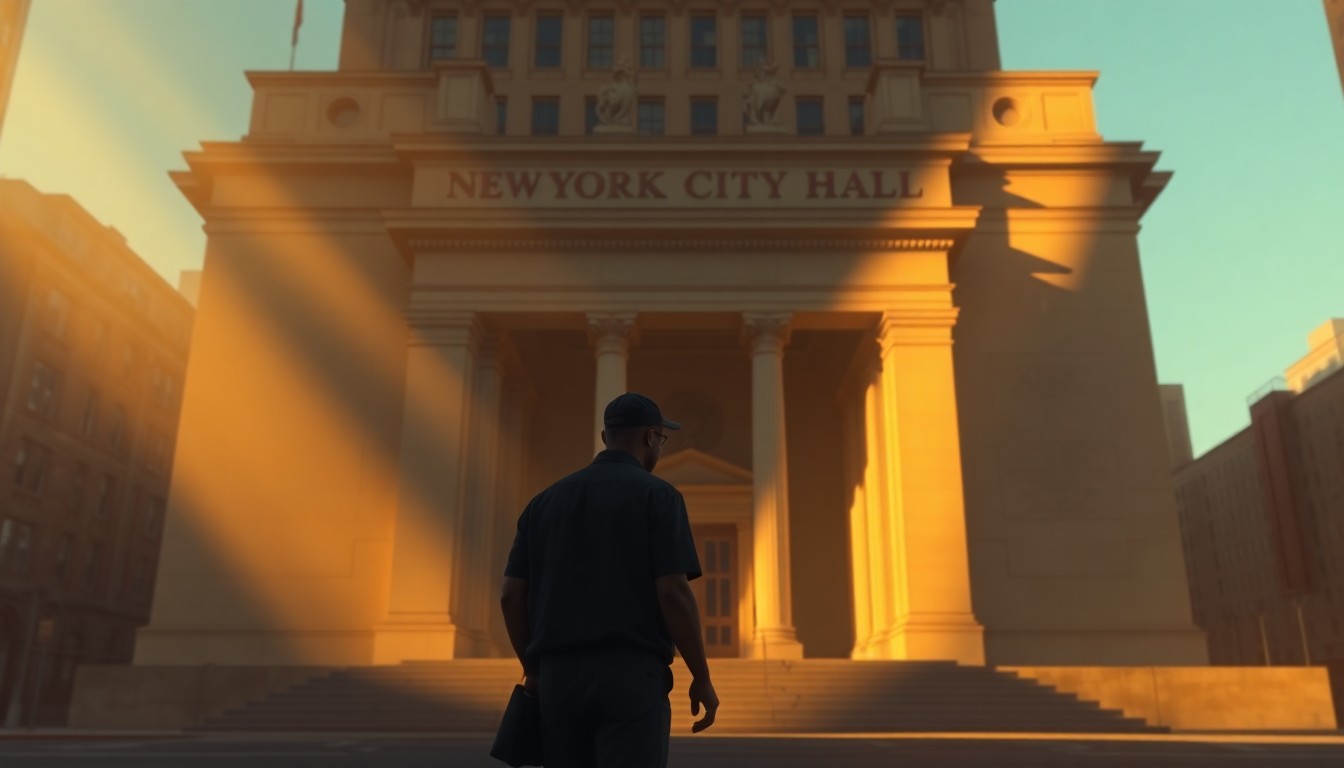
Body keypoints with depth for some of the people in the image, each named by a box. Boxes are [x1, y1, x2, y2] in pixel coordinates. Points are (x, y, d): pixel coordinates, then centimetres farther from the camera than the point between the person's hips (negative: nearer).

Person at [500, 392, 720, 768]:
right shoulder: (657, 494, -1)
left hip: (559, 675, 5)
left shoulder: (545, 500, 14)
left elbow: (511, 596, 9)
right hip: (630, 674, -5)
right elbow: (673, 592, -11)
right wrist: (702, 677, -2)